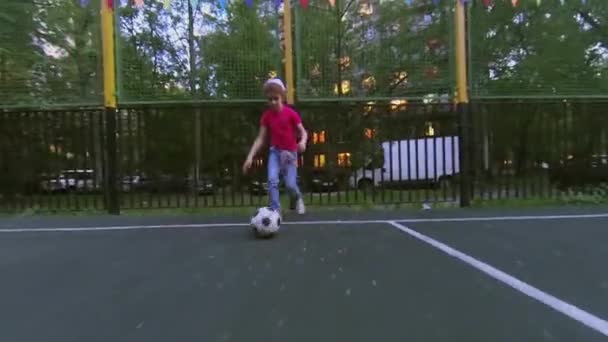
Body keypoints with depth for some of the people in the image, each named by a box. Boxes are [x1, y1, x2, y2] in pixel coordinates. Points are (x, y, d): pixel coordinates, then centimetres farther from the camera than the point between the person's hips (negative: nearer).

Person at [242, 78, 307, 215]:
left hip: (290, 152, -2)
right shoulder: (266, 116, -3)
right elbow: (260, 138, -1)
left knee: (290, 185, -4)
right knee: (272, 180, -17)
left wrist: (303, 142, -31)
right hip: (275, 151, 2)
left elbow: (303, 132, -8)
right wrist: (250, 157, -9)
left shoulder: (291, 113, -11)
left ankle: (298, 199, 32)